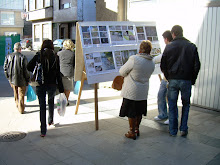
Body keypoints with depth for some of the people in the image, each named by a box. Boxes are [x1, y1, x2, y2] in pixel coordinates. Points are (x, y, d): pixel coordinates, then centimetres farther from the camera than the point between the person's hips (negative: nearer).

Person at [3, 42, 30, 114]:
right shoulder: (23, 57, -16)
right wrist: (27, 80, -3)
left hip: (12, 79, 5)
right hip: (21, 80, -5)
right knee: (21, 95, 7)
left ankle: (17, 104, 43)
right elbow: (26, 70, -14)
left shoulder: (8, 57, -3)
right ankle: (21, 109, 13)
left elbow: (5, 68, 4)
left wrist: (8, 77, 16)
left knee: (16, 93, 24)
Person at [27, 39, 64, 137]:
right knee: (51, 102, 27)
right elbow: (58, 74, -6)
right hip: (52, 84, 1)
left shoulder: (38, 55, -4)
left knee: (42, 106, 3)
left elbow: (29, 67, -7)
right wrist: (61, 89, -3)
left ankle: (43, 131, 4)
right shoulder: (55, 57, -5)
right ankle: (50, 120, 41)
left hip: (40, 85, -1)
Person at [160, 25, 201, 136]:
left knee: (172, 106, 9)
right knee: (186, 104, 16)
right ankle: (183, 128, 15)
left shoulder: (169, 47, -1)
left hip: (173, 80, 0)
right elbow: (197, 65, 1)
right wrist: (192, 80, 10)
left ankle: (173, 131, 16)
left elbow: (163, 66, 1)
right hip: (186, 80, 1)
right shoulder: (191, 46, 1)